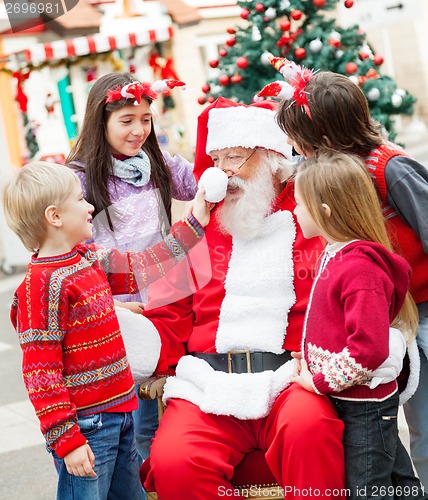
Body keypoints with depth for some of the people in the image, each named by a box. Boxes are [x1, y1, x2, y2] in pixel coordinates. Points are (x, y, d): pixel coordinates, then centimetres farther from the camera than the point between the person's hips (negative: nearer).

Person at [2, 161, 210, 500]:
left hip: (120, 412, 9)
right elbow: (40, 373, -19)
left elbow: (143, 268, 22)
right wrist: (66, 440, -20)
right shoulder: (42, 284, -17)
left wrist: (193, 224, 22)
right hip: (86, 427, -9)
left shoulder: (90, 259, 8)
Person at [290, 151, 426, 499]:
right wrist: (312, 361, 9)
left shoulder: (360, 269, -25)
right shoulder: (337, 255, 6)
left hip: (366, 407, -9)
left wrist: (320, 382, -20)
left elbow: (370, 348, -30)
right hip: (352, 402, 9)